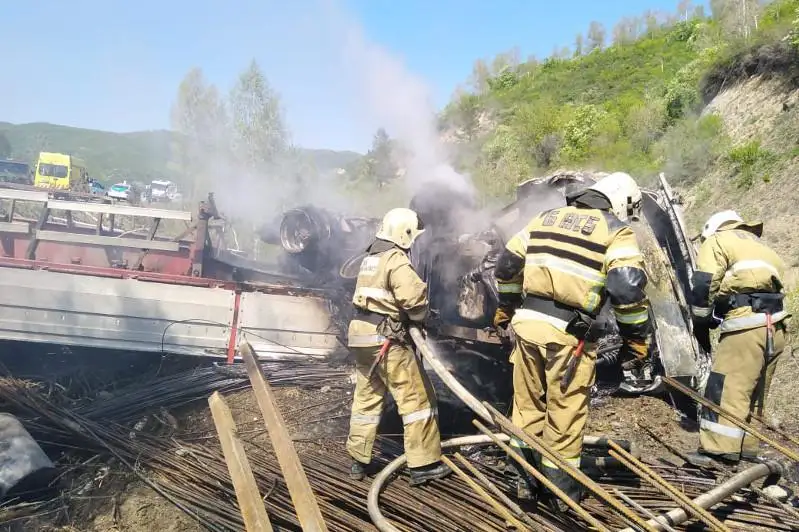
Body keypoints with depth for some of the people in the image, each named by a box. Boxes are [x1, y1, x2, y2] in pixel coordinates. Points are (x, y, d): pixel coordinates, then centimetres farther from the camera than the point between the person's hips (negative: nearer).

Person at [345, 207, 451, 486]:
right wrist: (420, 317, 0)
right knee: (416, 397, -1)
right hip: (386, 339, -9)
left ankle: (358, 460, 23)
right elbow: (414, 298, -21)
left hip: (360, 336, 9)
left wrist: (408, 316, 8)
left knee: (366, 397, 16)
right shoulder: (397, 260, -12)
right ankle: (424, 464, 3)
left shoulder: (370, 258, 17)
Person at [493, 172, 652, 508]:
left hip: (525, 324, 5)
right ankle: (562, 490, 24)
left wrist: (506, 310, 30)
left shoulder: (546, 218, 17)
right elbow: (628, 288, -13)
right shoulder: (615, 229, -1)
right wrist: (637, 339, -3)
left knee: (528, 405, 18)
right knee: (565, 413, 9)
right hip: (568, 333, -5)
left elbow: (507, 266, 19)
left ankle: (527, 480, 31)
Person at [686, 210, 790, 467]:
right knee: (754, 393, 13)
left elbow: (704, 284, -3)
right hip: (775, 328, 8)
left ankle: (718, 450, -11)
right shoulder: (760, 247, 33)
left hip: (747, 325, -8)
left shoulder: (718, 240, 10)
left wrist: (700, 323, 8)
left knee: (725, 387, -9)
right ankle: (746, 449, 18)